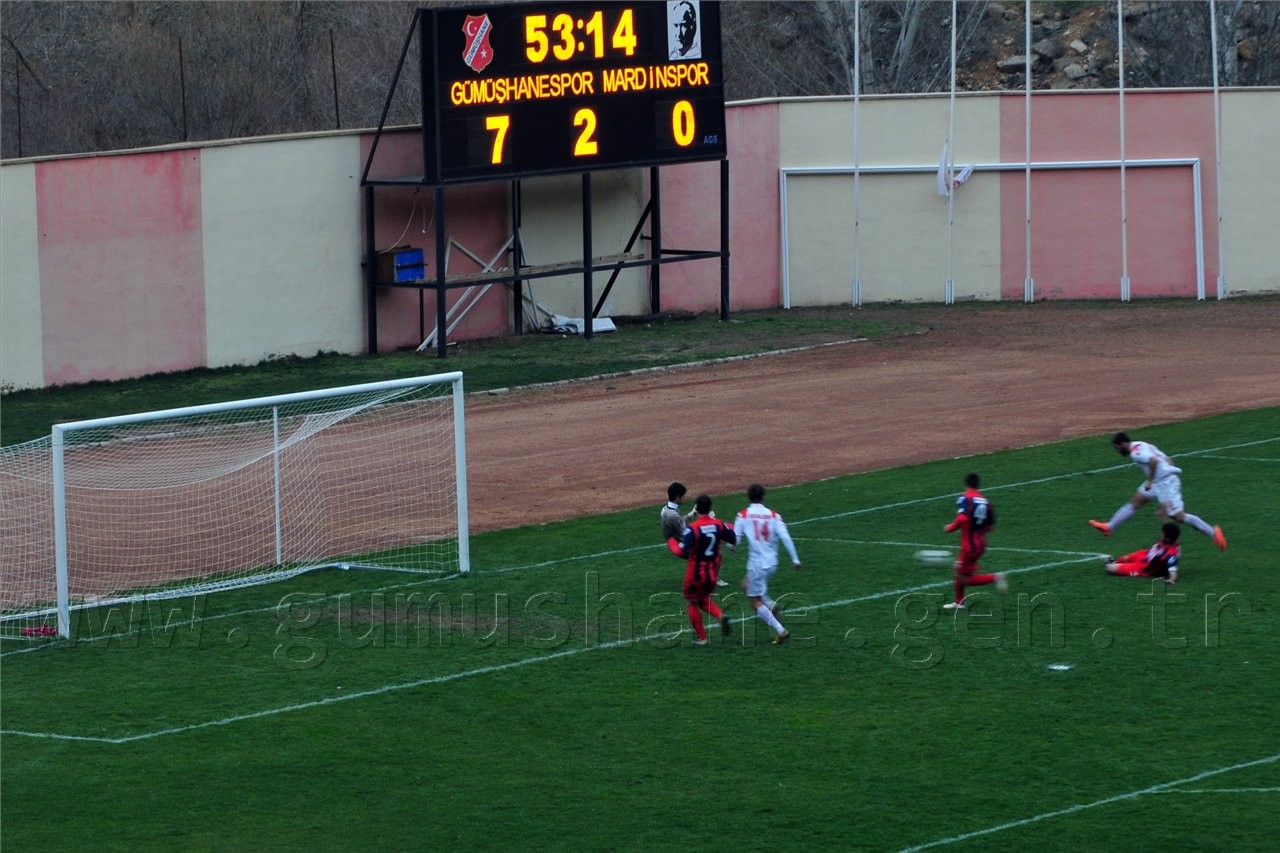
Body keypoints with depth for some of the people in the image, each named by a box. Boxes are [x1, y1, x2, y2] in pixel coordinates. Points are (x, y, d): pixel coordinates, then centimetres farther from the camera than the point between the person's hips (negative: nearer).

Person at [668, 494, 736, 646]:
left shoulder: (692, 528, -22)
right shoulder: (718, 525, -7)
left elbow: (682, 552, -27)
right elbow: (734, 539, 7)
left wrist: (671, 543, -7)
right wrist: (730, 528, 26)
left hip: (696, 573, -5)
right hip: (713, 573, 5)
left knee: (693, 603, 15)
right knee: (704, 600, 25)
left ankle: (701, 637, 18)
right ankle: (721, 616, -3)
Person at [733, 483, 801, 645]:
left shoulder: (743, 515, -6)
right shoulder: (773, 515, 1)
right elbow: (785, 537, -9)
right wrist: (795, 559, -7)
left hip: (756, 563, -5)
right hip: (772, 563, 5)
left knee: (755, 601, 4)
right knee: (747, 585, 28)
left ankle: (780, 630, -7)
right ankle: (770, 604, 6)